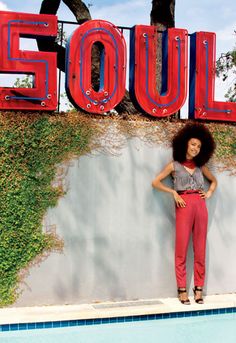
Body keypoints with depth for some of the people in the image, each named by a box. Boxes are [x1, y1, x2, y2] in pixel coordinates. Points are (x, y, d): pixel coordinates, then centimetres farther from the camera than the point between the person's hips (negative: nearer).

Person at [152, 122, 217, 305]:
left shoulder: (201, 166, 16)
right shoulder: (174, 165, 7)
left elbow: (214, 180, 31)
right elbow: (156, 182, 4)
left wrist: (209, 193, 12)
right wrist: (173, 192, -5)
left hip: (200, 206, 4)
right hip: (184, 206, -3)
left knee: (200, 249, 3)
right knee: (182, 248, -4)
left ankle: (199, 289, 10)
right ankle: (182, 289, 2)